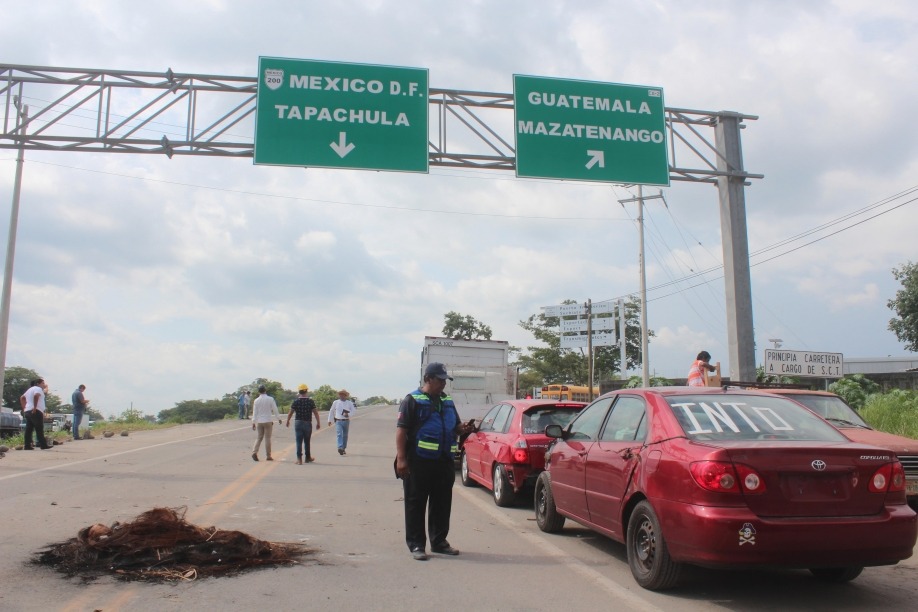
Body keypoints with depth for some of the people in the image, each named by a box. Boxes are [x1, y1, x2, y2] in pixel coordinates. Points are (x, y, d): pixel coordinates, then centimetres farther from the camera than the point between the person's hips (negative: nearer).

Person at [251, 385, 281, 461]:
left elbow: (254, 412, 1)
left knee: (259, 437, 12)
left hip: (259, 422, 2)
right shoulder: (270, 399, -6)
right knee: (267, 438, 2)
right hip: (268, 421, -2)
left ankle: (254, 452, -6)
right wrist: (278, 419, 9)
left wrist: (253, 422, 6)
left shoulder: (256, 400, 0)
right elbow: (275, 410, -3)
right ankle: (268, 456, 5)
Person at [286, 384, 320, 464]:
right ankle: (307, 457, 25)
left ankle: (299, 459, -6)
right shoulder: (310, 401, -5)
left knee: (299, 441, 1)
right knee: (307, 441, 14)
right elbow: (316, 413, -5)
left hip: (298, 423, 0)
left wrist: (288, 421, 15)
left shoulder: (296, 401, -3)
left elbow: (290, 413, -1)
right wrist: (318, 423, 2)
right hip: (308, 423, 0)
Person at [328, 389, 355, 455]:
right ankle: (340, 448, -30)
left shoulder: (349, 403, 7)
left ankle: (343, 449, 21)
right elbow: (331, 411, 15)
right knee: (339, 434, -18)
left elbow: (353, 411, 4)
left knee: (345, 435, 9)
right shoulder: (335, 402, 7)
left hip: (346, 421, 2)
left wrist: (348, 414, -17)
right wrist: (329, 420, 15)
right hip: (338, 421, -2)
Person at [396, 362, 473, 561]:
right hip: (419, 462, -6)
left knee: (442, 504, 13)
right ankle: (416, 544, 10)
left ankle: (439, 542, 25)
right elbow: (401, 430, -9)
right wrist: (401, 458, -17)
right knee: (416, 505, 2)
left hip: (444, 462, 6)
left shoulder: (447, 401, 16)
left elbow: (455, 426, 25)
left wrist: (462, 429, 0)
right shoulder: (413, 400, -4)